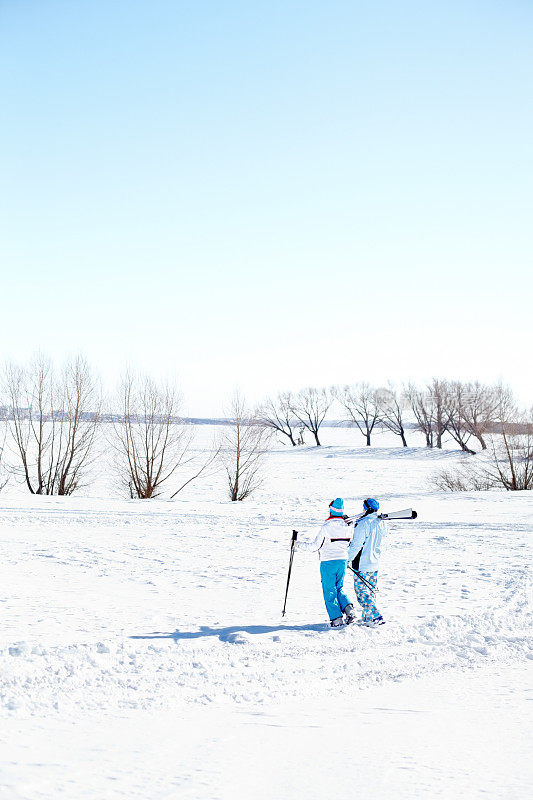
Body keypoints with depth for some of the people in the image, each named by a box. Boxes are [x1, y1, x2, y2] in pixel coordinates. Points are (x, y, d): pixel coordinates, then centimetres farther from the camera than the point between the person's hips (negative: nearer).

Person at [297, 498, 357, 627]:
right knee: (339, 588, 19)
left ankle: (336, 618, 0)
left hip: (328, 563, -5)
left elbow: (315, 546, -14)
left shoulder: (326, 527, -15)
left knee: (329, 591, 4)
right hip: (342, 561, 5)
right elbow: (348, 545, 12)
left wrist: (300, 545, -1)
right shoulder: (345, 527, 1)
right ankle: (348, 609, -2)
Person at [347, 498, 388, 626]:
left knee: (362, 592, -3)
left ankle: (376, 617, -13)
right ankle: (367, 617, 24)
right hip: (375, 564, 8)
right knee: (371, 591, 18)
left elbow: (356, 545, -20)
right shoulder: (381, 523, 3)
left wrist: (348, 558, -9)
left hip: (362, 565, -8)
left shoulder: (363, 524, -19)